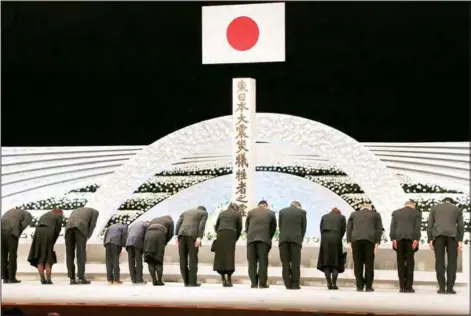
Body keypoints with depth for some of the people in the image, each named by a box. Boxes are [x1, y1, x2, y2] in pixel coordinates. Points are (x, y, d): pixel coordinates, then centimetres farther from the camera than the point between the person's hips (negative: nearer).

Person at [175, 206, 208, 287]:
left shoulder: (185, 212, 29)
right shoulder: (204, 213, 17)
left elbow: (178, 224, 14)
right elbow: (202, 225, -1)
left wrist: (178, 238, 7)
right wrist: (199, 238, -10)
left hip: (182, 234, 4)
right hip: (193, 235, -4)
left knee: (183, 259, 7)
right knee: (193, 259, 1)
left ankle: (186, 281, 6)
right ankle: (192, 282, -2)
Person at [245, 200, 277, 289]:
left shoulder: (250, 212, 16)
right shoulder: (271, 213, 13)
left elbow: (246, 227, 15)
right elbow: (273, 228, 13)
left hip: (251, 238, 1)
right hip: (264, 239, -1)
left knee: (252, 261, 2)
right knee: (263, 261, -2)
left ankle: (254, 283, -3)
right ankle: (262, 283, -7)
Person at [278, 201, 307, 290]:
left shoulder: (282, 211, 16)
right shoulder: (302, 212, 10)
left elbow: (280, 226, 13)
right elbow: (303, 228, 11)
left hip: (283, 239, 2)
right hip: (296, 239, -2)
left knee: (285, 262, 3)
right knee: (295, 262, 0)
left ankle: (288, 284, -1)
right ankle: (295, 284, -4)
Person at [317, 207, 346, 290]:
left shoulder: (324, 217, 22)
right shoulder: (342, 217, 18)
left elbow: (321, 229, 12)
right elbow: (343, 230, 8)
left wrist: (324, 239, 11)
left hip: (325, 239, 2)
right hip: (336, 239, -1)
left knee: (326, 262, 5)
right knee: (335, 262, 2)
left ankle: (329, 283, -1)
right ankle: (334, 284, -5)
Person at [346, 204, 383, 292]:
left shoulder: (354, 214, 23)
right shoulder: (376, 215, 20)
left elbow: (349, 228, 12)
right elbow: (379, 229, 9)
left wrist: (349, 242, 6)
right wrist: (377, 243, 4)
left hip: (355, 239, 1)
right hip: (370, 239, -1)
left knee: (358, 264, 3)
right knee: (369, 263, 3)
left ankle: (360, 286, 0)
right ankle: (368, 286, 1)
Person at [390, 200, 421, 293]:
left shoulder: (396, 212, 17)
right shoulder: (417, 213, 12)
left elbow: (393, 226, 4)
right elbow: (417, 227, -2)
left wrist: (393, 239, -4)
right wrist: (416, 240, -9)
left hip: (398, 238, 2)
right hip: (411, 238, -1)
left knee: (401, 262, 4)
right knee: (409, 262, 0)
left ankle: (402, 287, -2)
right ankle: (408, 287, -6)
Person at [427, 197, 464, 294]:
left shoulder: (434, 208, 15)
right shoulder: (457, 209, 14)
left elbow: (430, 225, 6)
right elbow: (461, 226, 5)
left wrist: (430, 240, 3)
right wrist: (460, 241, 1)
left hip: (438, 236, 1)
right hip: (452, 236, -1)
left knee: (440, 261, 2)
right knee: (452, 262, 1)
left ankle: (442, 288, -6)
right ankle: (450, 288, -8)